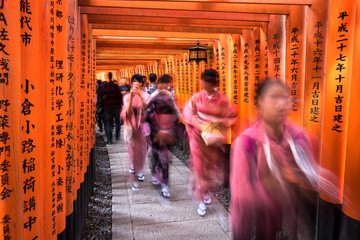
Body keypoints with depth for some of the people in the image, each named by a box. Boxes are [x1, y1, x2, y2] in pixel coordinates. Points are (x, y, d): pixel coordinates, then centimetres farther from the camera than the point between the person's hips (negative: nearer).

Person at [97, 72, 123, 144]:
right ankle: (117, 136, 21)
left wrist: (101, 103, 17)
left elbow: (99, 97, 2)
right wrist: (120, 104, 6)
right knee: (117, 122, 18)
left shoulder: (103, 87, -1)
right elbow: (120, 96, -8)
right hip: (116, 107, -1)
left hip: (107, 108, 1)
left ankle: (109, 139, -2)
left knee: (108, 123, 4)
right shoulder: (115, 86, -7)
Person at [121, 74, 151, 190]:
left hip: (142, 125, -1)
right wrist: (131, 97, -22)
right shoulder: (127, 97, -2)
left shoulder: (146, 96, -5)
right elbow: (127, 113, -14)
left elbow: (146, 110, -19)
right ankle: (133, 166, 38)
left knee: (142, 148, 5)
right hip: (131, 126, 1)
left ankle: (139, 170, 23)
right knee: (132, 148, 10)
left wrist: (140, 96, -27)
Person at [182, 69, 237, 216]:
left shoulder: (222, 99, -2)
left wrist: (220, 123, -14)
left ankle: (204, 191, 36)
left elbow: (232, 115, 2)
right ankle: (201, 200, 9)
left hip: (215, 138, 2)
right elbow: (188, 115, -5)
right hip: (199, 137, -1)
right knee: (200, 167, -1)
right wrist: (203, 127, -15)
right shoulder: (196, 98, -3)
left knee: (212, 166, 11)